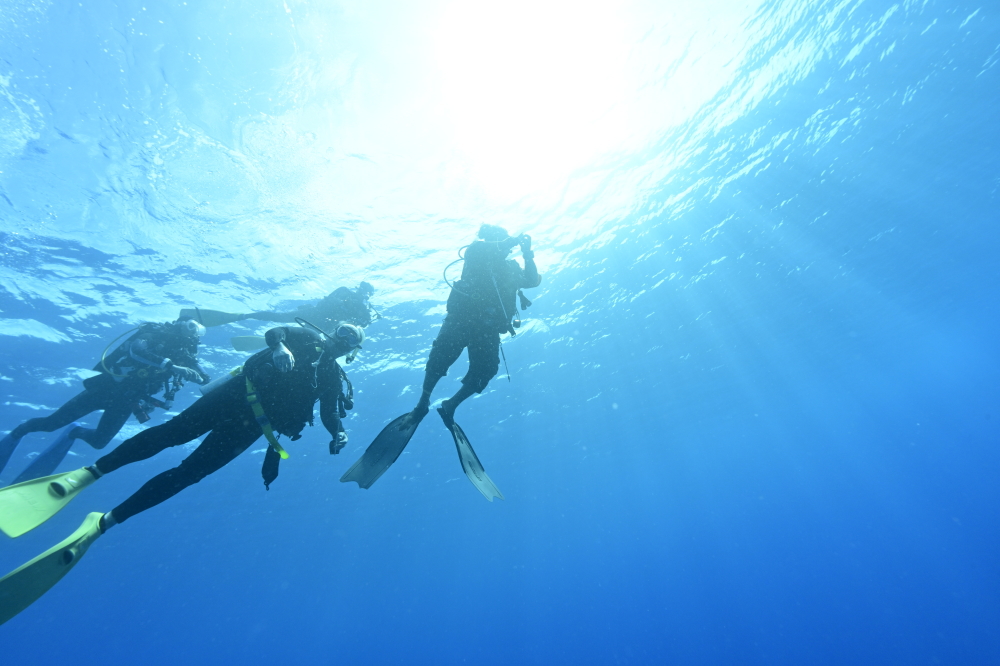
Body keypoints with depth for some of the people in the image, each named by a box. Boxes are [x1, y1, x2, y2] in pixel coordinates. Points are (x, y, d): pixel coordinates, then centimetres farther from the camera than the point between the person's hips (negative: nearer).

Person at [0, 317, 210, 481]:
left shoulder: (186, 355, -2)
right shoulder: (156, 334, -17)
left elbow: (205, 380, -6)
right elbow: (136, 350, -38)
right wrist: (173, 367, -49)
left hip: (126, 401, 5)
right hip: (106, 387, -4)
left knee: (99, 441, 4)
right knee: (52, 423, 0)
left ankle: (75, 432, 36)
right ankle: (21, 430, 33)